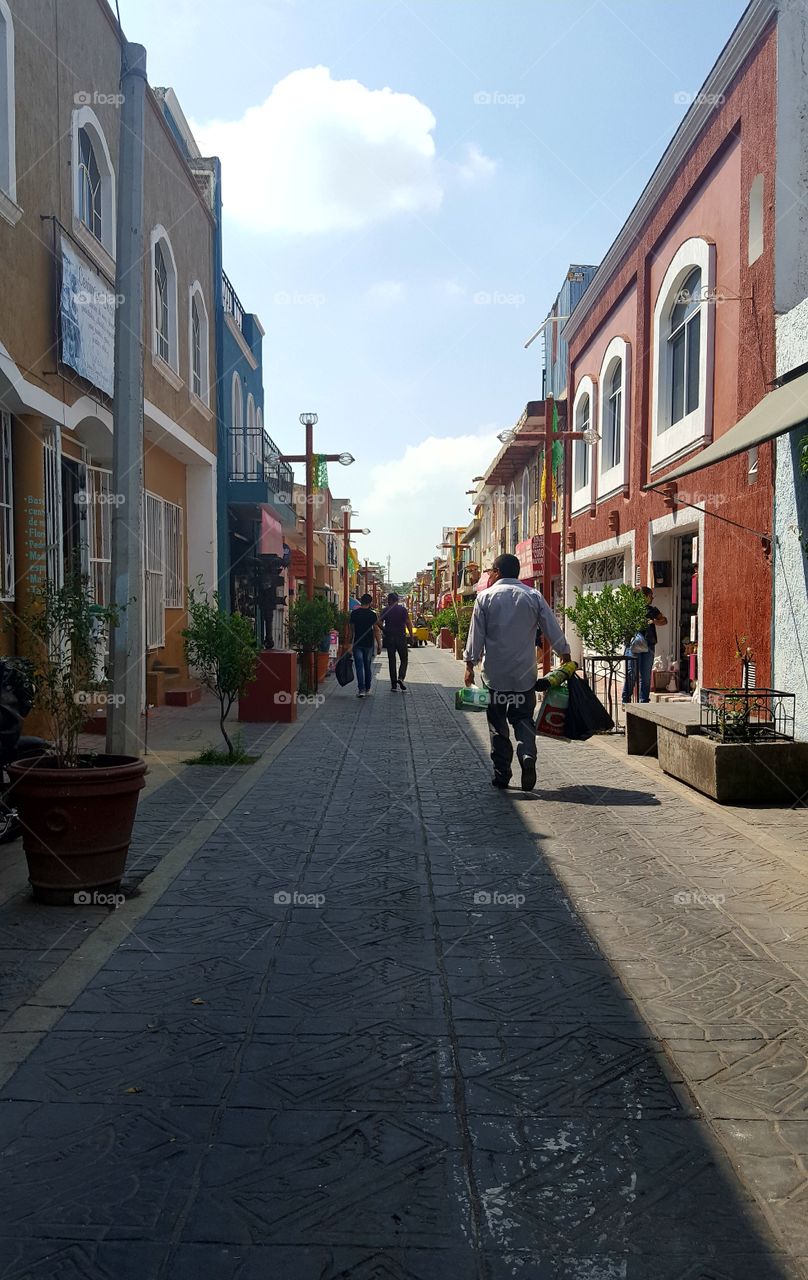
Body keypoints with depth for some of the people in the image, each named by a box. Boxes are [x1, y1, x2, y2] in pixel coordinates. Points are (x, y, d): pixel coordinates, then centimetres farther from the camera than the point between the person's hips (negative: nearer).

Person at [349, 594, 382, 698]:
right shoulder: (373, 614, -6)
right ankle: (367, 689, 21)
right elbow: (376, 630, -7)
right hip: (369, 644, 0)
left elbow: (352, 629, 5)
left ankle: (361, 689, -13)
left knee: (359, 667, -2)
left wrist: (350, 642, 17)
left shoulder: (354, 613, -1)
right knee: (368, 667, 12)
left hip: (357, 643, 0)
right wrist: (379, 645, -2)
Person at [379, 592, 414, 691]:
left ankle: (393, 685, 4)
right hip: (401, 637, -2)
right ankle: (401, 678, -14)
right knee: (404, 659, 9)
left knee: (392, 661, 6)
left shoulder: (385, 610, 3)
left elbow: (380, 623, -4)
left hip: (389, 638, 2)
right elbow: (408, 623, -6)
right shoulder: (402, 609, -2)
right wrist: (411, 635, 1)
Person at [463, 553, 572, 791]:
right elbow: (553, 630, 3)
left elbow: (476, 635, -2)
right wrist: (566, 656, 12)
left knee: (497, 723, 8)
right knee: (524, 718, 11)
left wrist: (470, 664, 5)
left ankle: (501, 773, 9)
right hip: (525, 673, 2)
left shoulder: (485, 597, -3)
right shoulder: (534, 596, 2)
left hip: (494, 672, -1)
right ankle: (527, 755, -15)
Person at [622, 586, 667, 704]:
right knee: (631, 674, -6)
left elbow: (664, 620, 25)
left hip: (648, 645, 4)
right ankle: (626, 700, 0)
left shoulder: (652, 610, 18)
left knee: (646, 675, 5)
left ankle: (644, 701, 11)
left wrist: (655, 622, 5)